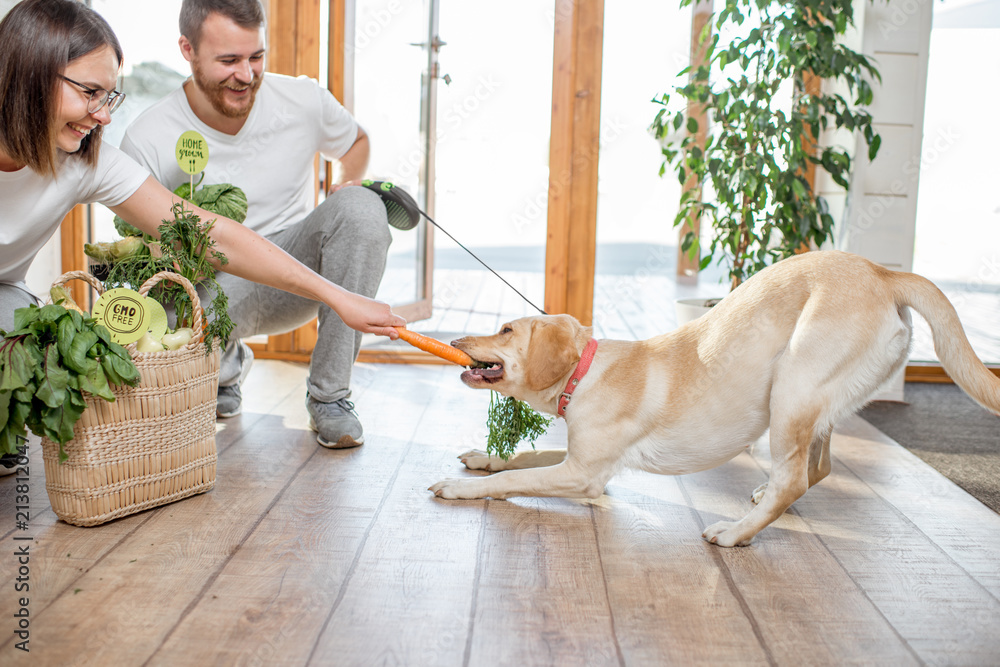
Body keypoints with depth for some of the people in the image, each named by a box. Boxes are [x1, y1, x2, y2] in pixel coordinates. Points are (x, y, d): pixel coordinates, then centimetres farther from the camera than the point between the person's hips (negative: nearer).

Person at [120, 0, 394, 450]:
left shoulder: (305, 101, -7)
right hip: (212, 284, -1)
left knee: (361, 206, -28)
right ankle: (227, 366, 8)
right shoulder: (146, 141, -13)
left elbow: (355, 142, 17)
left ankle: (329, 395, -18)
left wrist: (350, 184, -4)